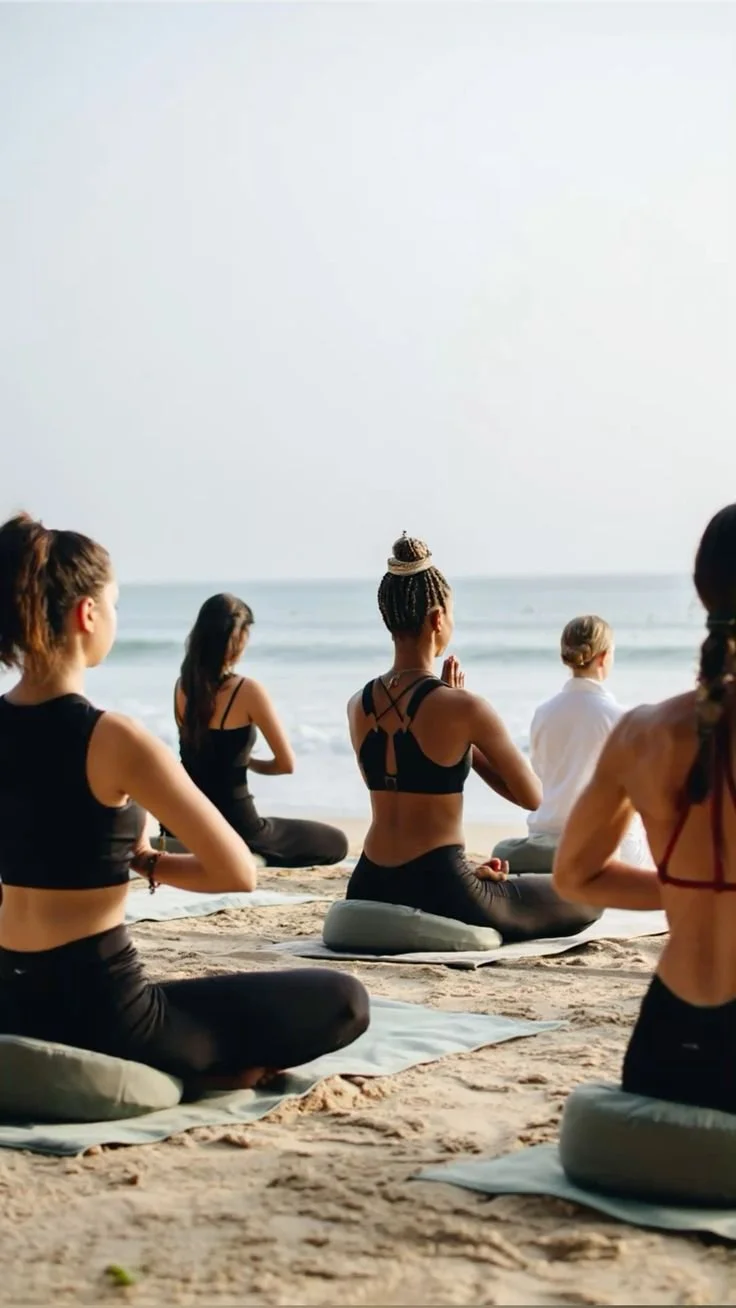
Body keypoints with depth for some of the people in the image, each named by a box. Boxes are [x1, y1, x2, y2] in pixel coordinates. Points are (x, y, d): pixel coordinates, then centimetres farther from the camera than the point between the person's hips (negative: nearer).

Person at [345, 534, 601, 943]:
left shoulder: (358, 706, 3)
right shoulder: (463, 707, -16)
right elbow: (532, 796, -4)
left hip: (369, 892, 8)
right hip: (439, 892, -7)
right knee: (589, 898, 13)